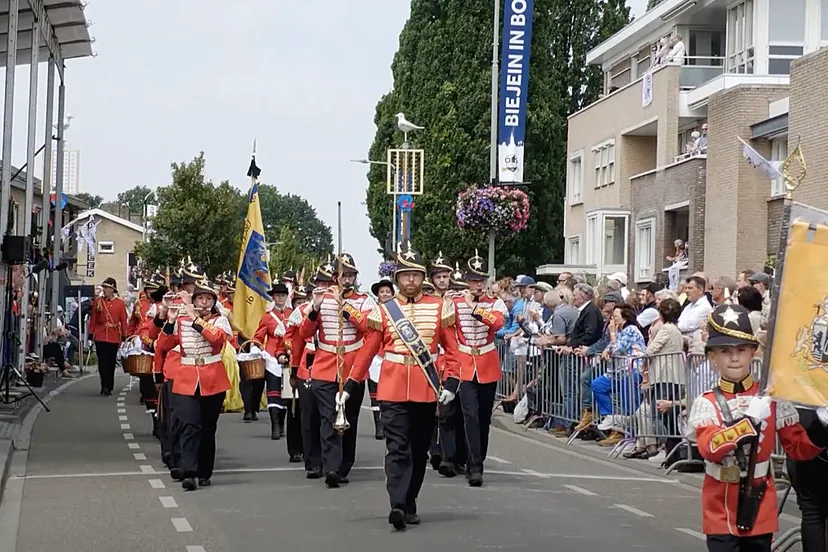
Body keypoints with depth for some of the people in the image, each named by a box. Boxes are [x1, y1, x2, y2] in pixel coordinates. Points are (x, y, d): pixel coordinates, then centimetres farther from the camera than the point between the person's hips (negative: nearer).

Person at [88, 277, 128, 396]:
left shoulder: (120, 303, 2)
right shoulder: (98, 301, 5)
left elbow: (123, 321, 3)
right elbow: (93, 319, 6)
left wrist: (124, 337, -1)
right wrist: (91, 334, 2)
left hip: (114, 338, 0)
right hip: (100, 336, 0)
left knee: (111, 363, 4)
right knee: (102, 362, -2)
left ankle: (108, 387, 12)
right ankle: (105, 386, 3)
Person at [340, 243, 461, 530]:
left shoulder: (439, 307, 5)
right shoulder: (383, 311, 3)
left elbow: (451, 348, 6)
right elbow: (367, 351, 6)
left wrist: (451, 383, -5)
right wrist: (350, 386, 3)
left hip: (426, 391, 2)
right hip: (393, 390, -2)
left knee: (419, 450, 10)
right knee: (397, 449, -11)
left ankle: (409, 505, 23)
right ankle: (398, 505, -19)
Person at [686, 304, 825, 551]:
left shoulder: (771, 399, 0)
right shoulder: (706, 403, -7)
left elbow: (799, 448, 3)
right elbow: (709, 448, -24)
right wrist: (750, 419, -31)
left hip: (760, 508, 2)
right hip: (721, 511, -2)